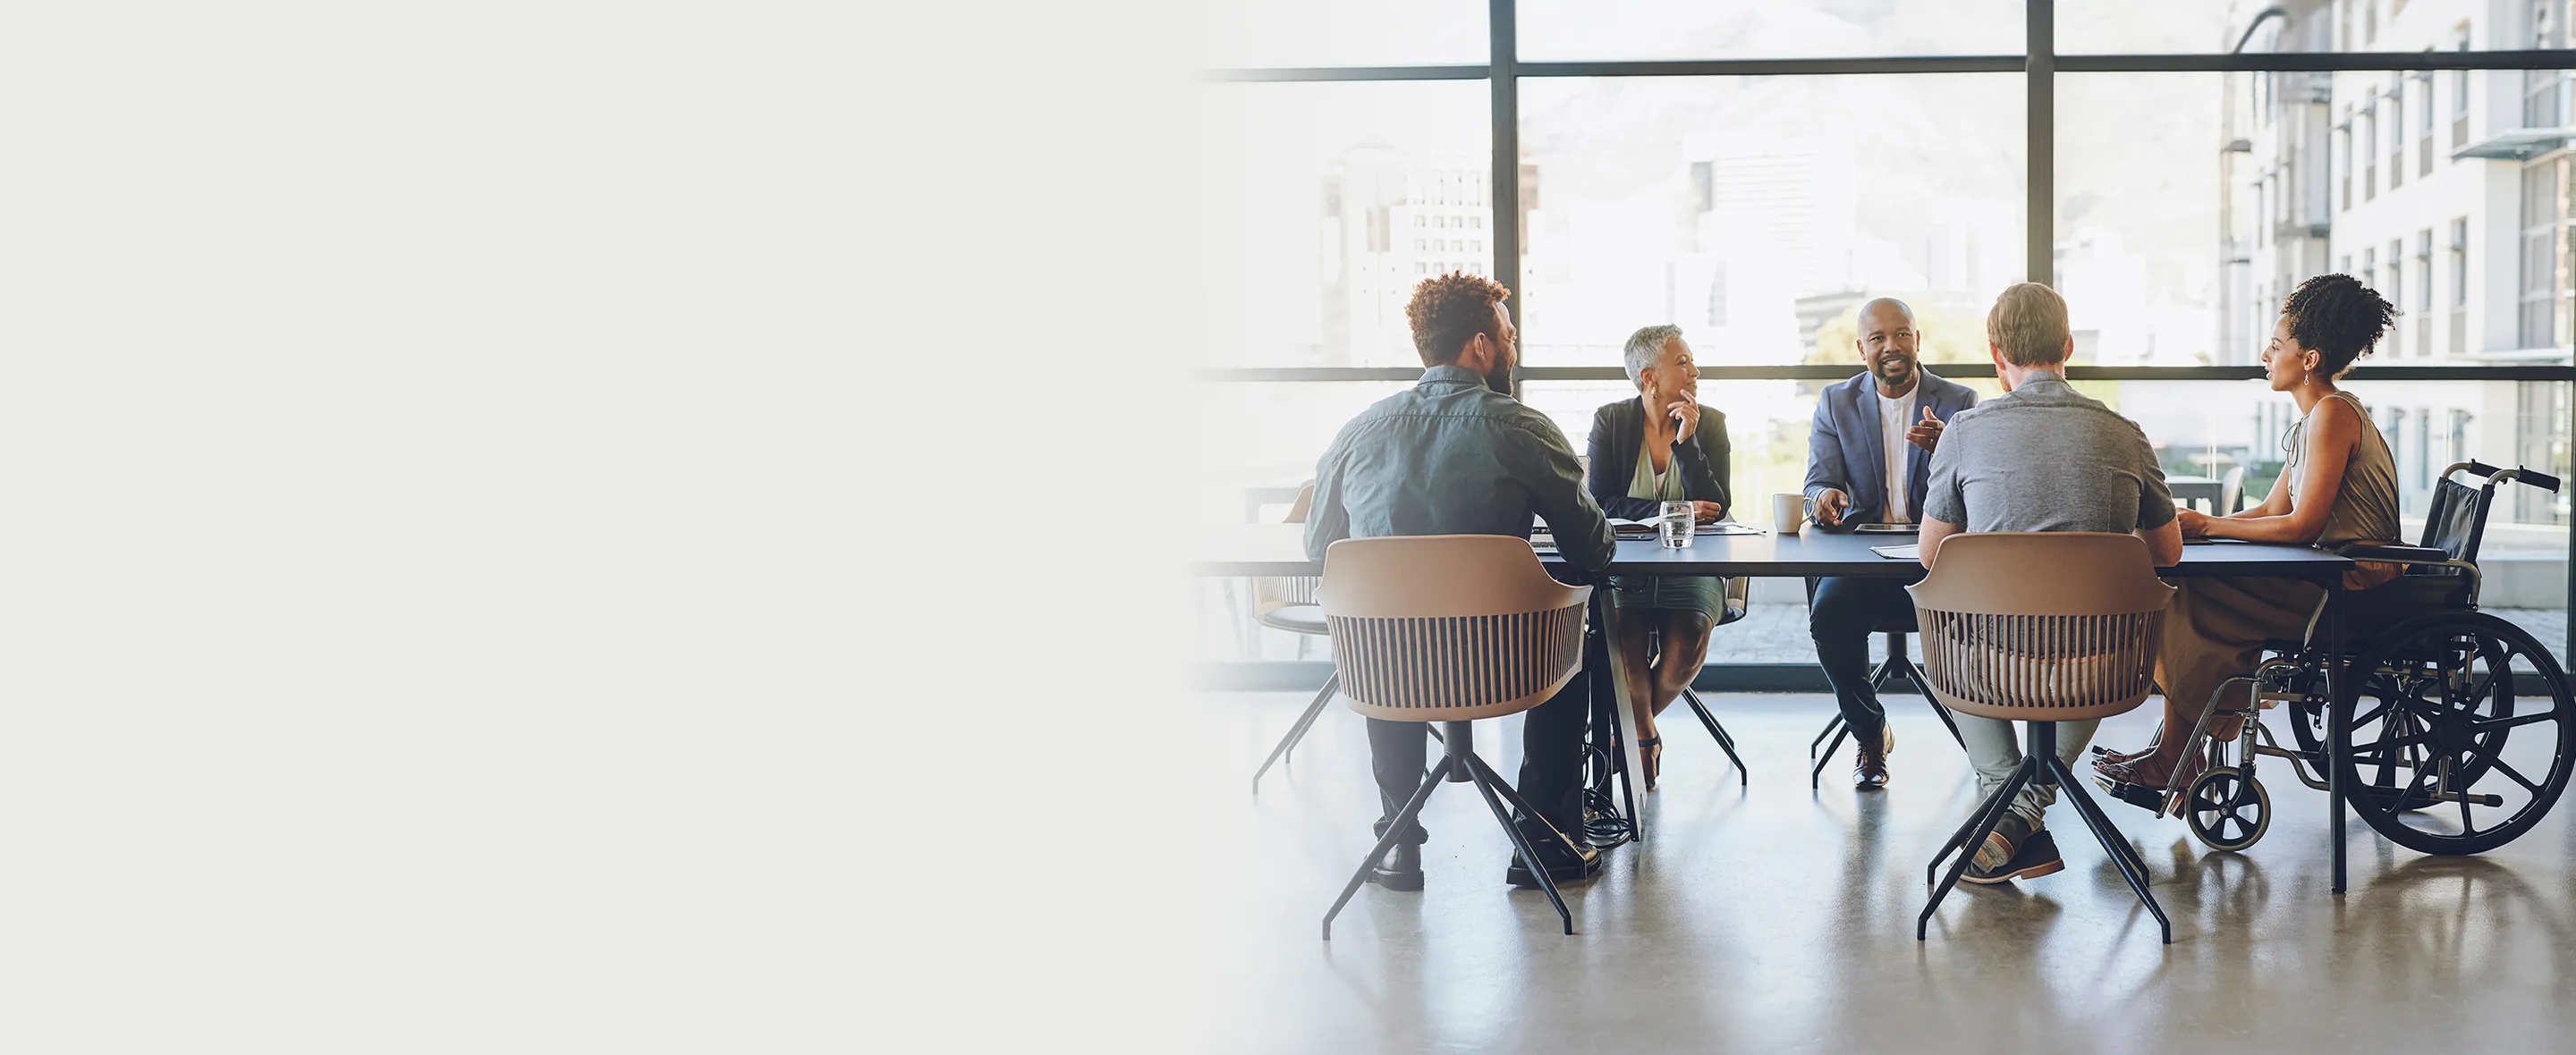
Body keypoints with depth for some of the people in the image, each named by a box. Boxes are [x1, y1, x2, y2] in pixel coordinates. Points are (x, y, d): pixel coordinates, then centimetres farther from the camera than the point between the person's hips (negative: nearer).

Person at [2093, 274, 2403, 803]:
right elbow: (2273, 510, 15)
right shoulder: (2316, 418, 16)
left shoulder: (2334, 414, -16)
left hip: (2352, 588, -10)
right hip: (2332, 580, 10)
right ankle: (2176, 754, 0)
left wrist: (2207, 526, -14)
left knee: (2194, 602, -13)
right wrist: (2197, 525, 1)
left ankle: (2176, 757, -3)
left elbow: (2303, 526, -21)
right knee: (2186, 584, 2)